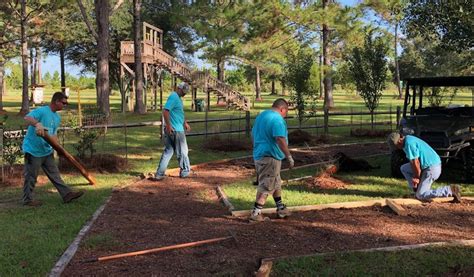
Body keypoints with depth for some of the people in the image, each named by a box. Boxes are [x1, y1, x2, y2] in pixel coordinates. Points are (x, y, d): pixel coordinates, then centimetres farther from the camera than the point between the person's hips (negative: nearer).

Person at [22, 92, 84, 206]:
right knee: (31, 177, 4)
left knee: (54, 174, 10)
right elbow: (27, 118, -34)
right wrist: (37, 124, -54)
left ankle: (67, 194, 11)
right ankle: (28, 199, 16)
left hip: (47, 151, 8)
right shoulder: (42, 111, -17)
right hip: (33, 150, -8)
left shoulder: (57, 117, 10)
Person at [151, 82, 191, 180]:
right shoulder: (173, 97, -15)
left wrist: (185, 123, 28)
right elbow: (165, 111, -24)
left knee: (168, 151, 9)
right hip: (176, 130, -9)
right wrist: (168, 126, -25)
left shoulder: (178, 98, 17)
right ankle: (185, 172, 24)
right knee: (182, 151, 7)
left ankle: (159, 174, 6)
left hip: (172, 129, 9)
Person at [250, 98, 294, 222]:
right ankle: (256, 213, -1)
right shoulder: (277, 119, -16)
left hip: (259, 155, 10)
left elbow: (254, 135, 22)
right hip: (270, 157, -10)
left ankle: (281, 209, 30)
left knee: (276, 183, 21)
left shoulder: (260, 116, 14)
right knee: (266, 187, -3)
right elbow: (280, 139, -26)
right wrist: (289, 156, -22)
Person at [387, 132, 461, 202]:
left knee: (420, 195, -8)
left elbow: (415, 163, -18)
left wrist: (417, 177, -4)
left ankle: (450, 190, -7)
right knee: (404, 168, 14)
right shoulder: (408, 139, 11)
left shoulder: (409, 144, -20)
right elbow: (412, 161, 14)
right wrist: (414, 176, 5)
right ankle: (417, 190, 12)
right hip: (427, 166, 10)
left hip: (432, 168, -10)